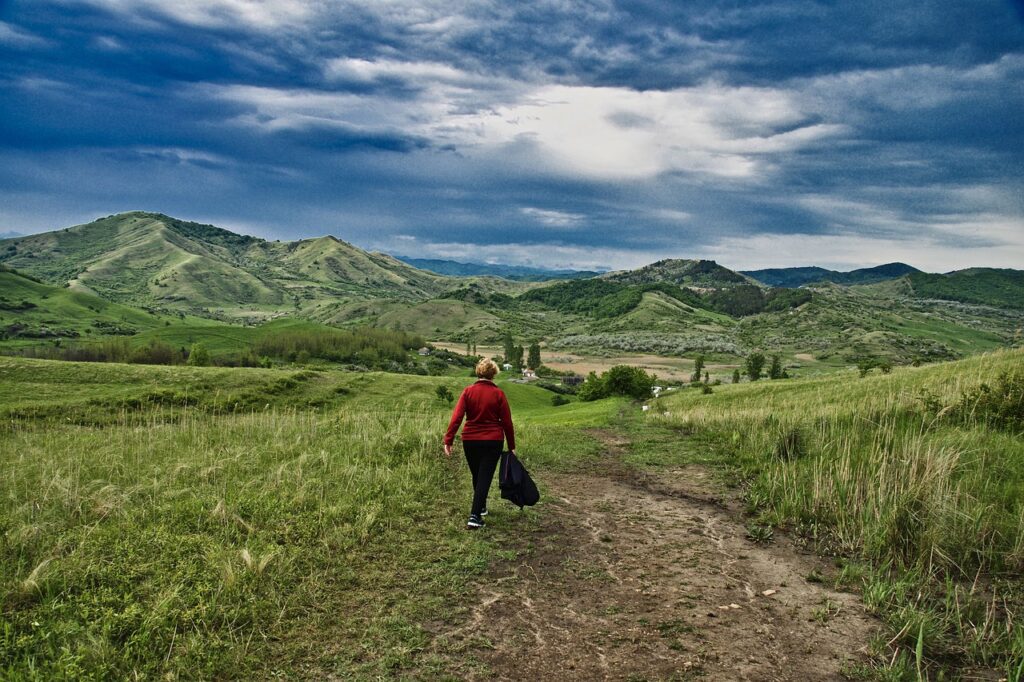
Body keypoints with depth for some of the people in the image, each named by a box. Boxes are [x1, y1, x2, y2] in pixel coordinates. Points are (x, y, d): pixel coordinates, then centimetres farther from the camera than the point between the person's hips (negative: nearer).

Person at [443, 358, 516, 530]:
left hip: (470, 441, 2)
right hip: (492, 441, -2)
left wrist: (448, 440, -10)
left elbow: (456, 417, -11)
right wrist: (511, 446, 5)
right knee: (484, 477, -1)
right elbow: (507, 422, -3)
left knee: (477, 475, 21)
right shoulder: (498, 394, -5)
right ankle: (475, 517, -12)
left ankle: (481, 507, 39)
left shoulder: (468, 391, -3)